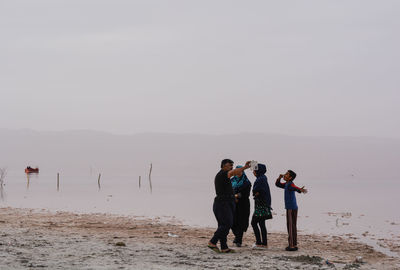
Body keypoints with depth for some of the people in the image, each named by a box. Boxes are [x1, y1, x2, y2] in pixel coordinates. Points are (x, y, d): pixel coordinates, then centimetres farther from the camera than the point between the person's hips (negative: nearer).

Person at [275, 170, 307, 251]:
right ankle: (294, 245, 19)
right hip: (289, 208, 10)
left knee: (291, 227, -7)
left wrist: (301, 190, -59)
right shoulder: (286, 184, 13)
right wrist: (279, 178, 5)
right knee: (290, 226, 13)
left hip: (292, 208, -10)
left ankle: (292, 245, -5)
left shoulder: (290, 184, -16)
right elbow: (277, 184, 24)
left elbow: (295, 188, -37)